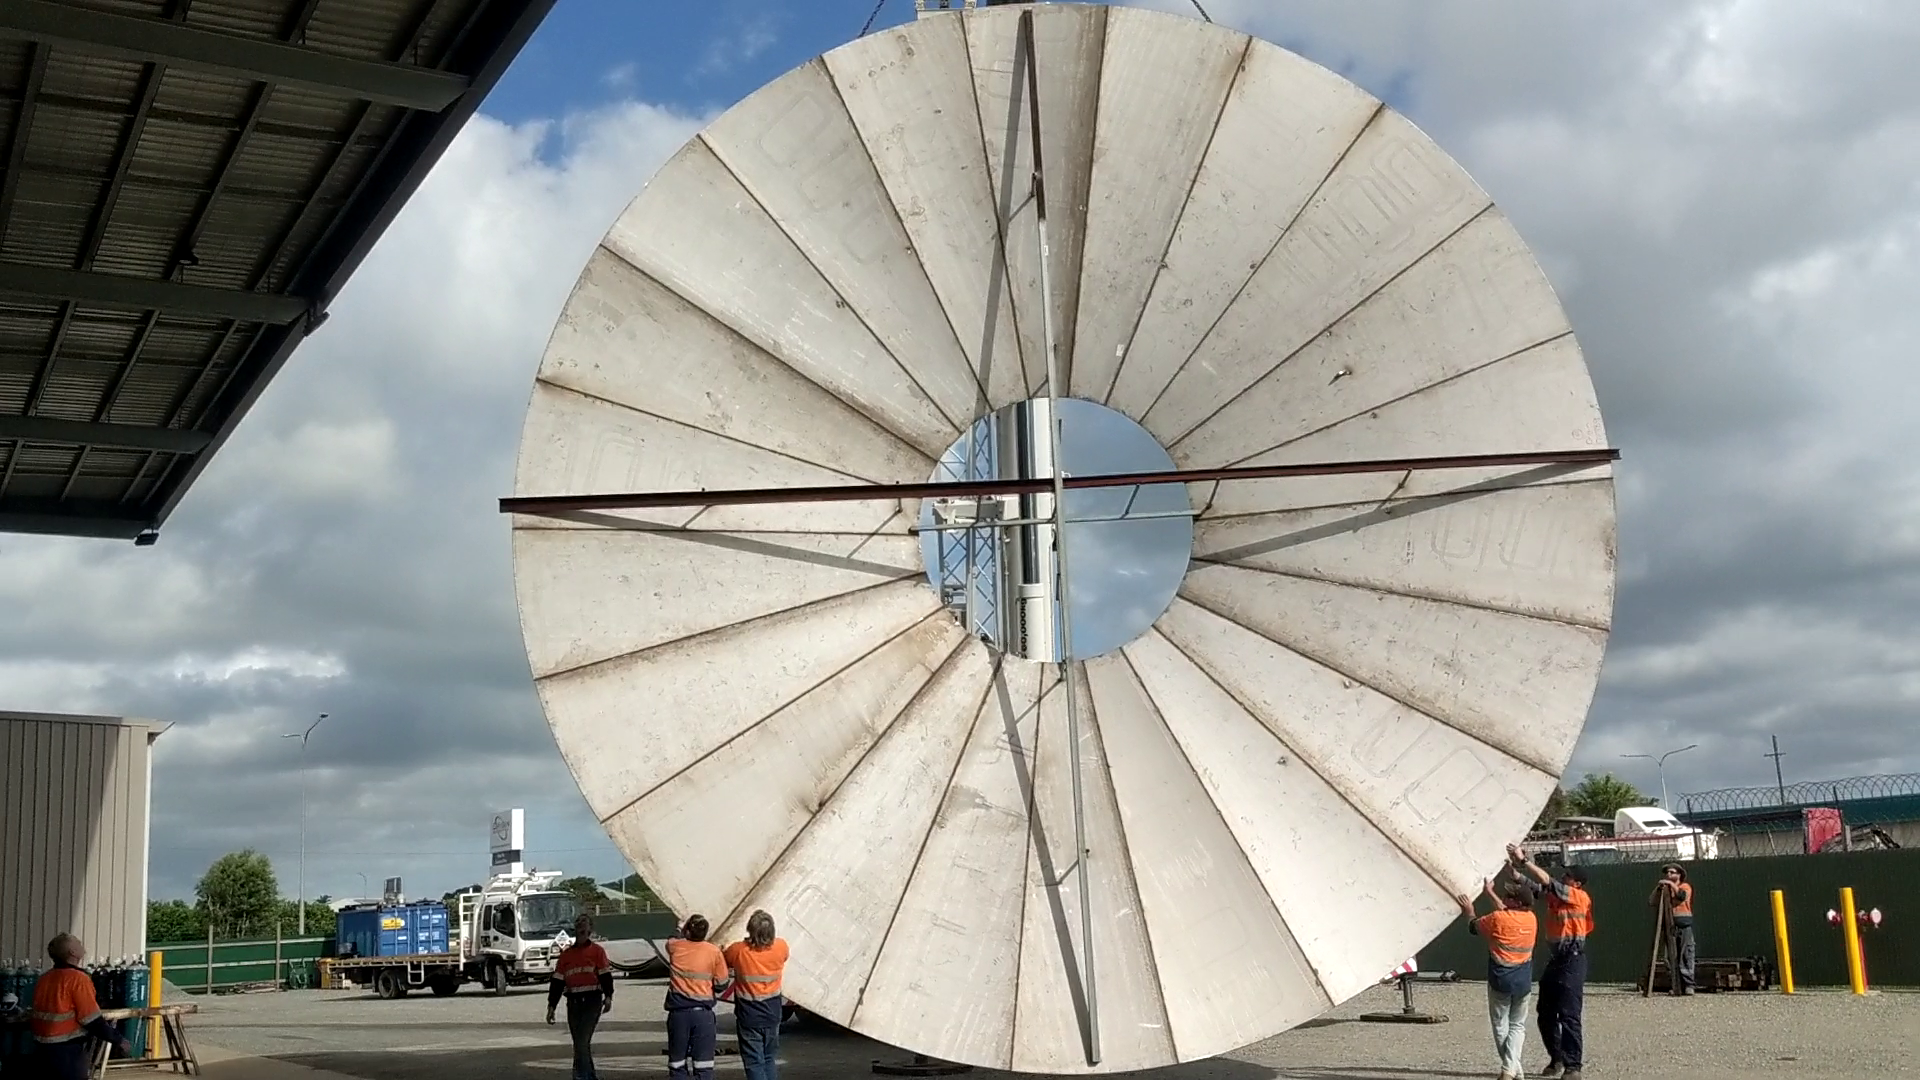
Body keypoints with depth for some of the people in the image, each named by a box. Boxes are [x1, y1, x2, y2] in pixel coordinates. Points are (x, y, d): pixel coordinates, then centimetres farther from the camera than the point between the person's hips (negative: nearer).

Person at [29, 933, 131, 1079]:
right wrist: (119, 1041, -10)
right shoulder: (77, 978, -16)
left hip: (43, 1050, 8)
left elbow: (34, 1018, 14)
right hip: (69, 1053, -8)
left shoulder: (43, 980, 7)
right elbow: (93, 1021, -18)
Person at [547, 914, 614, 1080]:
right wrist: (551, 1006, 10)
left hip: (592, 1000, -5)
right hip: (573, 1002, 5)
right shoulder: (566, 954, 14)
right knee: (580, 1042, 8)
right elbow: (557, 981, 13)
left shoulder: (597, 951, 3)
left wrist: (608, 997, -15)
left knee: (582, 1040, -14)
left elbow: (606, 975, -3)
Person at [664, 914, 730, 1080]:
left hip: (678, 1012, 1)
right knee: (704, 1065, 2)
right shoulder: (714, 951, -8)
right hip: (703, 1012, -1)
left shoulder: (674, 946, -4)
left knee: (677, 1064, 10)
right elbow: (721, 983, -1)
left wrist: (683, 933, 35)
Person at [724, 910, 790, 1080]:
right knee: (769, 1060, 19)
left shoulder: (738, 950, -20)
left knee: (754, 1063, 3)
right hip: (772, 1015, 3)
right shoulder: (780, 948, -12)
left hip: (749, 1017, -3)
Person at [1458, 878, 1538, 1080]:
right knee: (1517, 1026, 12)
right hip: (1524, 983, 4)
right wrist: (1490, 893, 30)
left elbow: (1474, 927, 3)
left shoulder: (1497, 919, -15)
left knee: (1501, 1026, 10)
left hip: (1500, 981, -4)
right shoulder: (1531, 918, 1)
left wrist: (1469, 912, 22)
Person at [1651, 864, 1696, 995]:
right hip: (1669, 925, 3)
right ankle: (1673, 987, 2)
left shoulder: (1685, 886, 7)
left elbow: (1682, 895, -15)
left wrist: (1672, 885, -17)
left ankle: (1688, 985, -9)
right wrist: (1658, 888, -6)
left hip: (1684, 924, -3)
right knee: (1671, 957, 1)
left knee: (1686, 956, -8)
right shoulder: (1664, 889, 16)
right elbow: (1652, 902, 4)